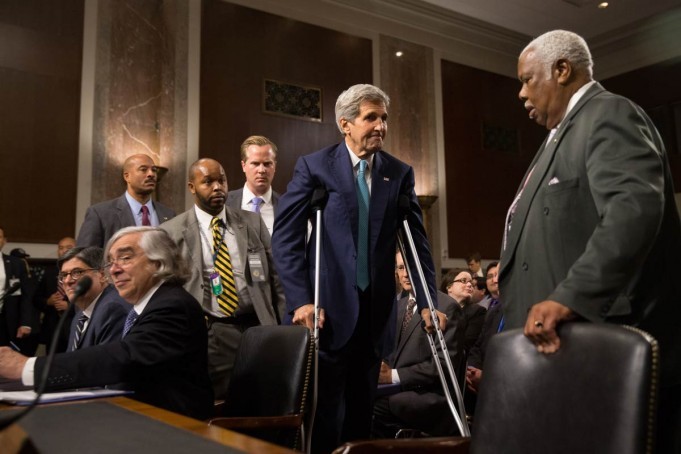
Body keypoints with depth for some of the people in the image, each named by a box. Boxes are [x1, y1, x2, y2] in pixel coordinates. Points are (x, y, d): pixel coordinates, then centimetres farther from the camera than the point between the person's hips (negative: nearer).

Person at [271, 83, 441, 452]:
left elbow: (417, 240, 6)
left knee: (362, 406, 13)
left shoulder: (400, 173, 8)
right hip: (329, 305, -3)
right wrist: (300, 300, -16)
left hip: (375, 305, 4)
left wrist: (426, 302, -1)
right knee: (324, 408, 6)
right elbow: (285, 236, -7)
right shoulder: (314, 166, -2)